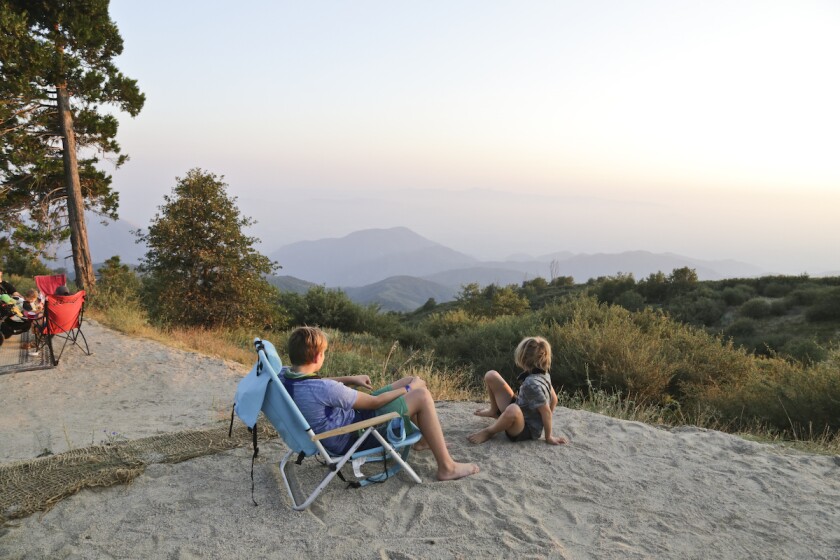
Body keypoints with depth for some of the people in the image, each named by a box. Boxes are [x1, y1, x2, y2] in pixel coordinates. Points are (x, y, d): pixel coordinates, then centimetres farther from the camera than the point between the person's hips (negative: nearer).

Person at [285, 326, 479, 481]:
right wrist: (409, 389, -7)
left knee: (413, 382, 11)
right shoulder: (325, 390, -35)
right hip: (353, 438, -9)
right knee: (422, 395, -12)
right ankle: (447, 467, -1)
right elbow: (374, 402, -22)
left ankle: (423, 439, 35)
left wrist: (350, 379, 7)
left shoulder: (285, 376, -9)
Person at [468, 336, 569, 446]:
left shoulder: (532, 384, -31)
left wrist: (548, 437, -13)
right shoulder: (543, 374, -6)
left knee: (513, 410, -48)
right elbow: (554, 399, 5)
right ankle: (494, 411, 26)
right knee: (491, 376, 0)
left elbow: (546, 411, -25)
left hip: (526, 431, -9)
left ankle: (489, 432, -18)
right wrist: (545, 422, 15)